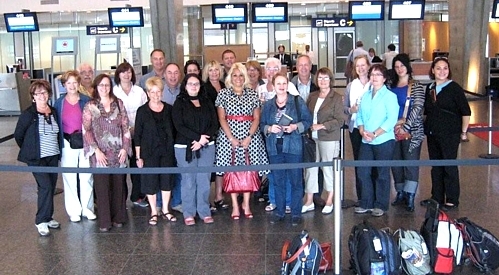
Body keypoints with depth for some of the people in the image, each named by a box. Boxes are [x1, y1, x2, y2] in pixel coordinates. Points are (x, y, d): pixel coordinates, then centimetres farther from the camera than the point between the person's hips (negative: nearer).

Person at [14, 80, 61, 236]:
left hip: (53, 156, 5)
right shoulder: (28, 114, -10)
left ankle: (47, 217, 24)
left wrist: (56, 148, 10)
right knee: (45, 186, -12)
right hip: (37, 158, -5)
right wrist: (29, 150, 7)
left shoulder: (54, 112, 5)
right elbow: (18, 135, 0)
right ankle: (41, 221, -1)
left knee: (51, 187, 9)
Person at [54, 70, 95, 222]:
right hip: (67, 145, 1)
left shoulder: (87, 101, 0)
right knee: (69, 177, 5)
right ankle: (74, 210, 17)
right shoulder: (59, 103, 3)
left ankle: (87, 208, 20)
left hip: (85, 144, 0)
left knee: (86, 176, 5)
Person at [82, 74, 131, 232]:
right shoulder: (90, 106, 1)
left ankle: (118, 218, 20)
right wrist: (96, 150, -11)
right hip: (100, 154, -2)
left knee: (118, 185, 8)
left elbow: (125, 126, 7)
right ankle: (104, 221, 9)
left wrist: (125, 148, -1)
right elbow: (86, 130, -3)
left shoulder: (118, 103, 7)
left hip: (118, 153, 2)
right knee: (102, 187, 0)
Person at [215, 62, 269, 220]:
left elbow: (256, 118, 4)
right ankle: (235, 206, 4)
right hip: (228, 136, -1)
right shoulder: (223, 94, 5)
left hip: (250, 136, 1)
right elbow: (221, 118, 0)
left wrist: (249, 137, -9)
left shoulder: (252, 94, 8)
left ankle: (246, 204, 10)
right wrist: (231, 138, -10)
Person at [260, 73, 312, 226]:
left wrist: (295, 127, -15)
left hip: (293, 147, -3)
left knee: (295, 180, 0)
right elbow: (262, 124, 12)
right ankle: (279, 212, 21)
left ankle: (296, 213, 10)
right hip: (275, 148, 3)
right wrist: (270, 128, -9)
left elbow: (308, 120, 1)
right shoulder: (268, 105, 9)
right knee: (278, 181, 10)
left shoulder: (297, 101, 0)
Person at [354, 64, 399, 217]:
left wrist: (374, 134, -16)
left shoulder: (389, 96, -5)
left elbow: (391, 119, -13)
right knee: (363, 172, 5)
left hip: (383, 141, -5)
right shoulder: (365, 95, 12)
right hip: (366, 141, 5)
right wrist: (362, 131, -6)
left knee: (382, 174, 3)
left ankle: (381, 206, 13)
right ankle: (366, 203, 17)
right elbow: (359, 116, 12)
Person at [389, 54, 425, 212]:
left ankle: (410, 197, -2)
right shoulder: (391, 87, 11)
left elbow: (417, 108, -11)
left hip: (411, 132, -5)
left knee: (411, 163, -4)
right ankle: (400, 193, 21)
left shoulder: (416, 87, -2)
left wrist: (406, 126, -17)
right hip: (394, 131, 5)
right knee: (396, 162, 9)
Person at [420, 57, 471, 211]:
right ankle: (436, 197, 23)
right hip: (432, 133, 6)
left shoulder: (454, 88, -8)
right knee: (435, 166, 12)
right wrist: (427, 127, 10)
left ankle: (452, 200, 10)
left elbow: (466, 112, -8)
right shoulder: (429, 88, 8)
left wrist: (463, 132, -8)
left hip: (450, 134, -6)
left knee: (450, 166, 0)